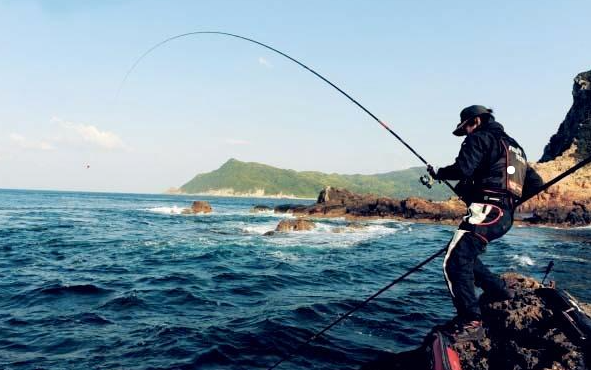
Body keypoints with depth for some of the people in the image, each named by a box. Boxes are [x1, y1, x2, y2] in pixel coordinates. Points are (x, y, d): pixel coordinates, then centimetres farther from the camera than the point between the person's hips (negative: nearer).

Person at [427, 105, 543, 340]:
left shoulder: (480, 138, 1)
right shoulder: (514, 147, 27)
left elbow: (462, 169, -16)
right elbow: (535, 183, 24)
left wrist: (438, 173, 2)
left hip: (486, 211, -10)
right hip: (505, 216, 10)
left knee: (455, 263, -15)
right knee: (466, 256, 23)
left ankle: (471, 323, -19)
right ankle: (499, 292, 26)